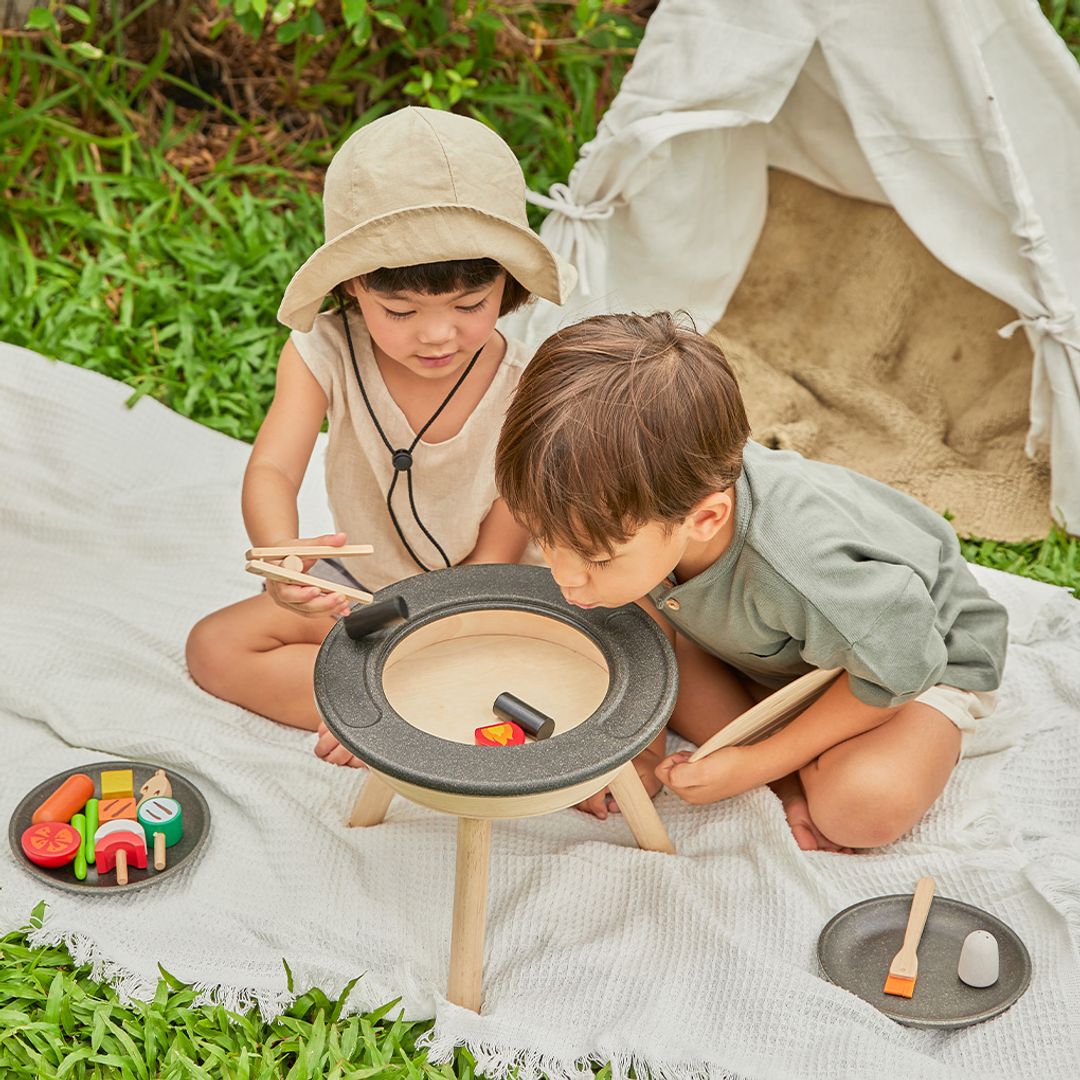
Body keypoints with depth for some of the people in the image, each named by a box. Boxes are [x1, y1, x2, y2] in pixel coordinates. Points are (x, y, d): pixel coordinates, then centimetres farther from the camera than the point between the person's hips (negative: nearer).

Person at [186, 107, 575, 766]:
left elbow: (494, 558, -20)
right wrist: (280, 554, -54)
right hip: (360, 585, 3)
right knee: (214, 648, -14)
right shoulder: (325, 354, -19)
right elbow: (272, 471, -28)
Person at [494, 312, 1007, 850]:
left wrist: (755, 765, -23)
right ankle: (796, 782, -9)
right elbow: (651, 606, -4)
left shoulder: (795, 573, -46)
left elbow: (900, 666, -28)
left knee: (870, 803, -35)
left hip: (922, 657, -7)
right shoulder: (640, 492, -27)